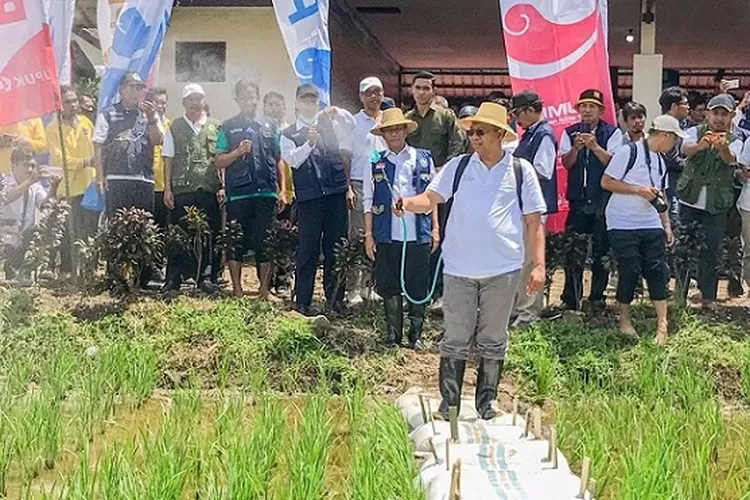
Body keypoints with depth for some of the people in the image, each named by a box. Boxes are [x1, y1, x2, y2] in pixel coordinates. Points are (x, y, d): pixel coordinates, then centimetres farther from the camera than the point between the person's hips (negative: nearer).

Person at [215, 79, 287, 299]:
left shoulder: (271, 125, 13)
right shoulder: (228, 127, 8)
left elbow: (279, 161, 15)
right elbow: (219, 162, 5)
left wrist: (282, 190, 8)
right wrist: (238, 152, -12)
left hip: (266, 193, 1)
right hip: (238, 195, -1)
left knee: (265, 243, 3)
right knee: (236, 244, 3)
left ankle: (264, 290, 10)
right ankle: (237, 290, 11)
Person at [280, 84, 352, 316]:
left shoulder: (329, 125, 14)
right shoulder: (288, 134, 8)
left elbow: (349, 130, -4)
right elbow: (293, 160, -8)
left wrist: (339, 115, -20)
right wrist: (309, 143, -23)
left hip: (336, 193, 2)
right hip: (309, 197, -2)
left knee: (336, 248, 6)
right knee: (308, 249, -1)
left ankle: (334, 298, 16)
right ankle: (302, 301, 5)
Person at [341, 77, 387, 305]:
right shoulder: (354, 123, 4)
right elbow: (345, 157, 2)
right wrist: (347, 188, -8)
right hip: (360, 186, -3)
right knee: (357, 236, -3)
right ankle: (354, 289, 0)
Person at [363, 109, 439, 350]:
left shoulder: (423, 158, 5)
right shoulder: (375, 163, 5)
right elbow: (368, 201, 6)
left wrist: (435, 228, 5)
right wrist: (368, 235, 1)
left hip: (418, 235, 0)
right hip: (386, 236, 0)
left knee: (418, 285, 4)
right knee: (389, 285, 6)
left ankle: (416, 335, 14)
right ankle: (393, 335, 16)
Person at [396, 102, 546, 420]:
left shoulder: (520, 171, 3)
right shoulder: (458, 167, 6)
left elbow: (533, 221, 4)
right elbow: (430, 199, 1)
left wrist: (539, 265, -2)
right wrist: (408, 204, -22)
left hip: (503, 270, 0)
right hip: (459, 269, 1)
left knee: (493, 342, 10)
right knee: (455, 340, 4)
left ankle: (486, 402, 22)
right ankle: (448, 403, 12)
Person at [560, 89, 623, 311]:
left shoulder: (612, 133, 0)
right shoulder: (570, 133, 7)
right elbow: (566, 162, -2)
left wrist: (595, 147, -24)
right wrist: (576, 147, -21)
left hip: (603, 199, -2)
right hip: (578, 199, 2)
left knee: (601, 251, 4)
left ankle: (597, 297, 14)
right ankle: (570, 299, 10)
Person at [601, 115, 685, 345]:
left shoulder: (660, 161, 15)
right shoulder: (629, 152, -10)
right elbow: (606, 182, -13)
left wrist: (667, 226, 15)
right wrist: (639, 190, -17)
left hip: (651, 225, 7)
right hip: (623, 225, -6)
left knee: (658, 271, -1)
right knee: (629, 271, -3)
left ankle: (662, 324, 2)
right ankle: (625, 320, 14)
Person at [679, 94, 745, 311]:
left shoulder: (734, 141, 2)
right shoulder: (695, 132, 2)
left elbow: (730, 159, -22)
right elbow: (686, 149, -21)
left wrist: (723, 147, -47)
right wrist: (700, 145, -46)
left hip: (717, 204, 0)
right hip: (690, 200, 0)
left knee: (712, 250, 3)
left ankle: (708, 296, 13)